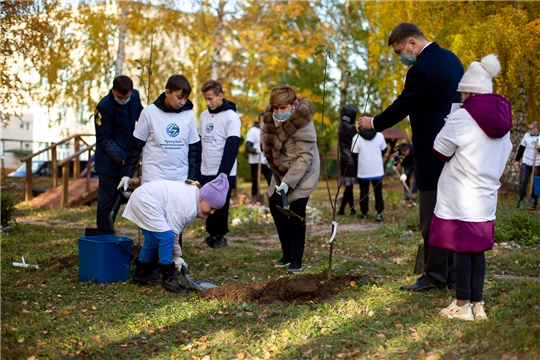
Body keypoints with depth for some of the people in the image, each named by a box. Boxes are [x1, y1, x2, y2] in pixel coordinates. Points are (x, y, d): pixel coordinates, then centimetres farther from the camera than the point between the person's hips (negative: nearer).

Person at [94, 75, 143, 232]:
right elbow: (104, 139, -17)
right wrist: (121, 157, -27)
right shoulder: (104, 106, -20)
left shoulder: (135, 96, -3)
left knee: (117, 199, 14)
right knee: (106, 200, -3)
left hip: (125, 157, 6)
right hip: (109, 160, -6)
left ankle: (109, 233, 24)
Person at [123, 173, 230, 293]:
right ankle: (168, 278, -8)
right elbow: (173, 231, -16)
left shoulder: (194, 194, 7)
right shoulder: (188, 206, -23)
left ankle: (141, 272, 31)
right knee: (166, 237, -15)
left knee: (152, 241, 17)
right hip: (145, 202, -11)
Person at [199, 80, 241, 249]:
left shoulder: (231, 117, -10)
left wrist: (223, 173, -20)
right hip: (206, 172, 6)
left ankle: (221, 235, 14)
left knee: (221, 207, 0)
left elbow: (232, 147, -15)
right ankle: (212, 233, 20)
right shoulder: (204, 115, 10)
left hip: (223, 173, -5)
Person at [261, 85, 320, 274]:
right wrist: (278, 174, 3)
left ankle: (296, 261, -6)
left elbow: (304, 158, -27)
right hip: (281, 171, 8)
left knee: (296, 213, -14)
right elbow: (268, 144, 7)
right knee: (276, 207, 10)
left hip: (302, 173, -8)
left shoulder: (303, 125, -28)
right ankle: (287, 254, 23)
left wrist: (288, 182, -30)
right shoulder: (270, 117, -6)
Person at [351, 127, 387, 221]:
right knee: (378, 192, 10)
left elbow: (354, 154, -9)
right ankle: (379, 213, 5)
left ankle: (364, 213, 14)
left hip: (363, 171, -1)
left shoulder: (357, 137, -12)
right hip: (377, 171, 1)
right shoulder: (380, 136, -7)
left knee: (364, 192, 11)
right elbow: (384, 150, 6)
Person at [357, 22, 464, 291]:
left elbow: (401, 107, -13)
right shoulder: (450, 58, 11)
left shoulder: (421, 69, -18)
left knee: (432, 218, -3)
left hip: (434, 154, -10)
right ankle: (452, 274, 21)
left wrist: (374, 123, 4)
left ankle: (435, 277, 3)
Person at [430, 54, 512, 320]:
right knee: (478, 250, 11)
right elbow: (504, 154, 17)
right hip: (486, 197, 7)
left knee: (461, 249, -1)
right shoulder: (503, 120, 9)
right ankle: (477, 304, 15)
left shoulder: (462, 118, -13)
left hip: (459, 200, -6)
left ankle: (462, 305, 4)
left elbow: (440, 151, -6)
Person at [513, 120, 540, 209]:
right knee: (523, 182, -3)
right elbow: (521, 148, 10)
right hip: (526, 163, 2)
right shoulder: (526, 135, 4)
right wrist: (517, 160, 7)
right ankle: (521, 201, 2)